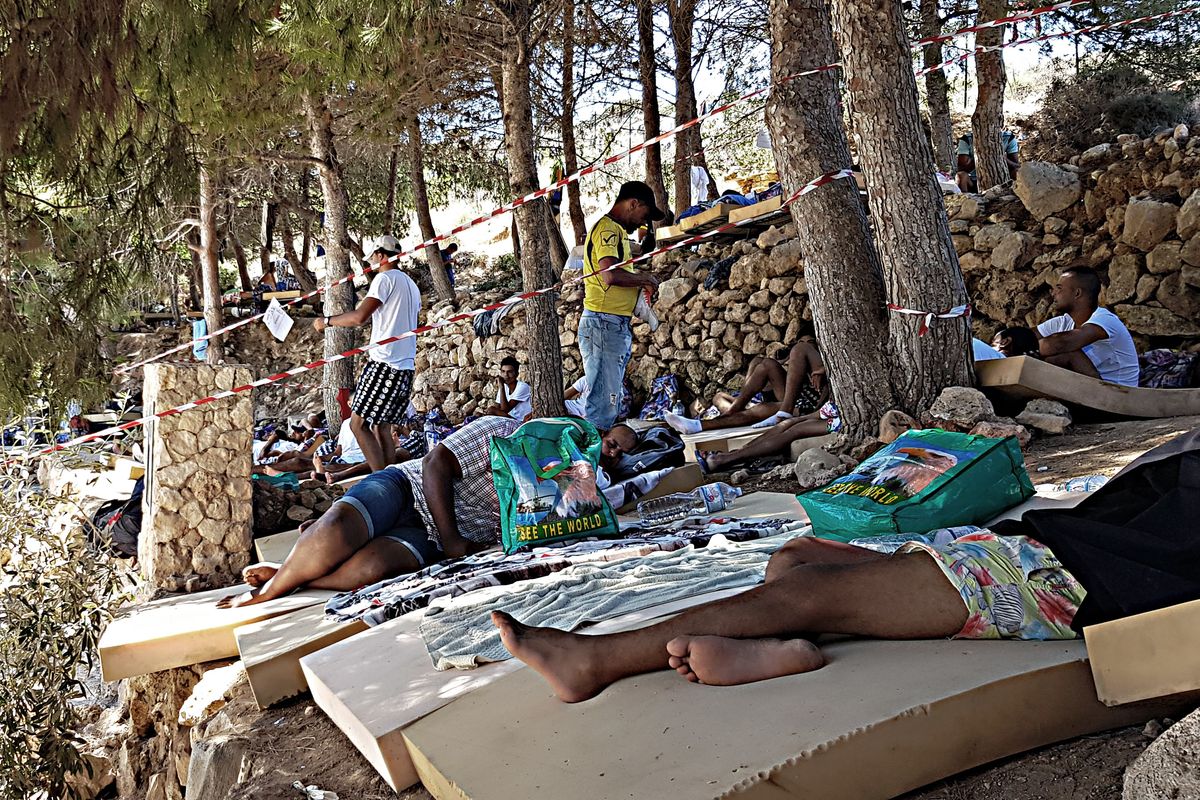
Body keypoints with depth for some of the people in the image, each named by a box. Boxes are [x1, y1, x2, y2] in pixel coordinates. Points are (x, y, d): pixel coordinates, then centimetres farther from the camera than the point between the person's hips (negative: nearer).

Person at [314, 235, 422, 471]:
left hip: (384, 364, -9)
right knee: (382, 427, 12)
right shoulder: (411, 285, 21)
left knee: (359, 424, -6)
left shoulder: (385, 278, -6)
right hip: (406, 368, 9)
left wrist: (327, 321, -4)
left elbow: (359, 317, -18)